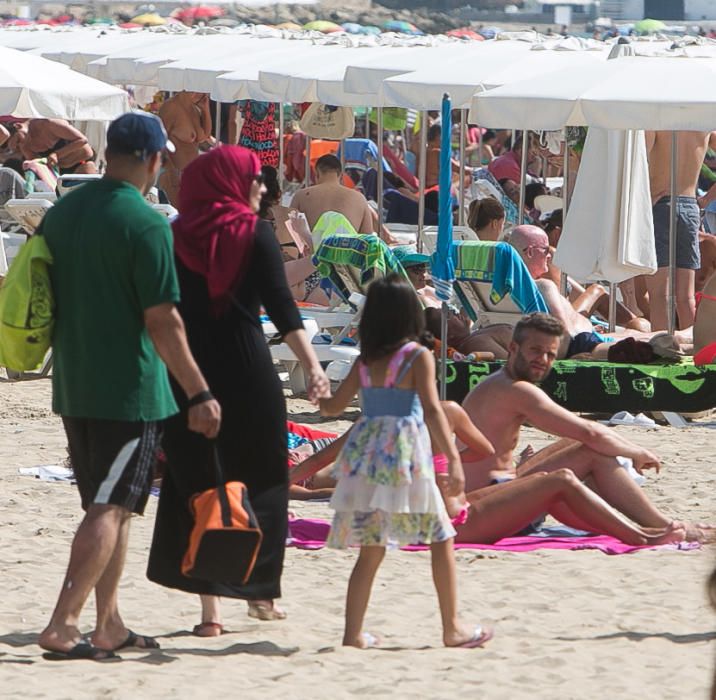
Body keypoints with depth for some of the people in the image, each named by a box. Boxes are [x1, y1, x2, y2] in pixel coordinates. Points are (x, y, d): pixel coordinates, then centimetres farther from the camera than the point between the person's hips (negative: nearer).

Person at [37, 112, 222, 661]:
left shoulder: (60, 214, 8)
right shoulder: (145, 224, -16)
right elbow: (162, 320, -18)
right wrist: (199, 393, -13)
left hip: (73, 387, 8)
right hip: (129, 390, -8)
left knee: (109, 507, 18)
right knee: (111, 510, -5)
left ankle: (109, 625, 22)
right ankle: (63, 625, -13)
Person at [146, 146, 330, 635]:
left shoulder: (176, 237, 5)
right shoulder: (255, 234, -3)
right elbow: (281, 304, -12)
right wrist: (311, 363, -17)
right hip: (247, 371, -2)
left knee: (195, 483, 5)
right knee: (259, 476, 13)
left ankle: (210, 608, 1)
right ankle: (260, 590, 18)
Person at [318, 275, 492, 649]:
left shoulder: (365, 361, 9)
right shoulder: (418, 356, -5)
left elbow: (334, 406, 17)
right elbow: (432, 409, -15)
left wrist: (318, 400, 41)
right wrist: (452, 458, -19)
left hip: (366, 455, 5)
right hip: (405, 454, -5)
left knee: (370, 549, 10)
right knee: (441, 539, 7)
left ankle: (353, 633, 6)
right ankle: (452, 628, 7)